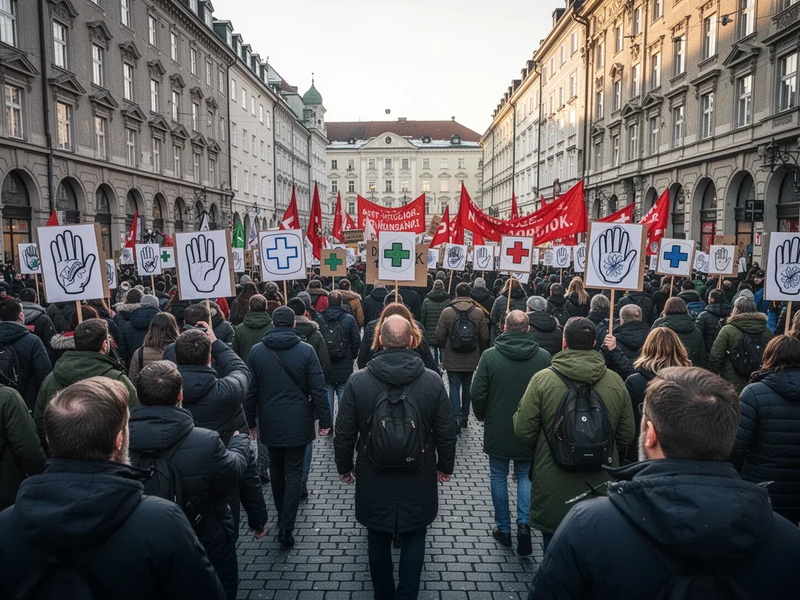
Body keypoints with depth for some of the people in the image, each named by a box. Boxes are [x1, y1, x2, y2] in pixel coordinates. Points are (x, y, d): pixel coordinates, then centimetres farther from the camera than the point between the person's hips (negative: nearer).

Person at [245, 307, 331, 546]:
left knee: (276, 469, 19)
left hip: (270, 423, 2)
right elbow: (318, 389, -9)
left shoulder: (256, 351, -3)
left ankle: (282, 515, 33)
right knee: (294, 472, 4)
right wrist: (324, 419, 0)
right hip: (297, 423, -2)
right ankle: (286, 526, -3)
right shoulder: (306, 350, -9)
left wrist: (250, 422, 11)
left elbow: (250, 391, 1)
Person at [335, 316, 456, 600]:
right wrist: (445, 466, 13)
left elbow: (344, 433, -6)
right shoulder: (433, 380, -12)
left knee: (379, 541, 19)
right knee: (414, 538, 19)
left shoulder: (357, 381, -14)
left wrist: (344, 466, 11)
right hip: (419, 480, 0)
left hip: (373, 480, 0)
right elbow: (446, 433, -4)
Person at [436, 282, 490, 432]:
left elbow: (439, 337, -8)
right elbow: (485, 337, -1)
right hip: (471, 360, 2)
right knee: (467, 387, 16)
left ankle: (456, 418, -6)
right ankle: (465, 417, 24)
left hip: (452, 359, -2)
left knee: (454, 387, 5)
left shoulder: (447, 312, -11)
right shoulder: (479, 313, -5)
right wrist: (480, 353, 16)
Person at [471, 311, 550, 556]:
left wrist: (482, 416, 10)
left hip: (497, 431, -1)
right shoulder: (544, 357, -9)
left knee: (498, 476, 15)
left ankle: (503, 528, 24)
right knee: (525, 475, 19)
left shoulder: (489, 356, -12)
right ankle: (524, 522, 4)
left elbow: (478, 393, -9)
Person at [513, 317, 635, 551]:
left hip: (553, 494, -3)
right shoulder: (616, 382, -5)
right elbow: (626, 436, 3)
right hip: (601, 488, 3)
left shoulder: (542, 379, -14)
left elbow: (523, 431, -11)